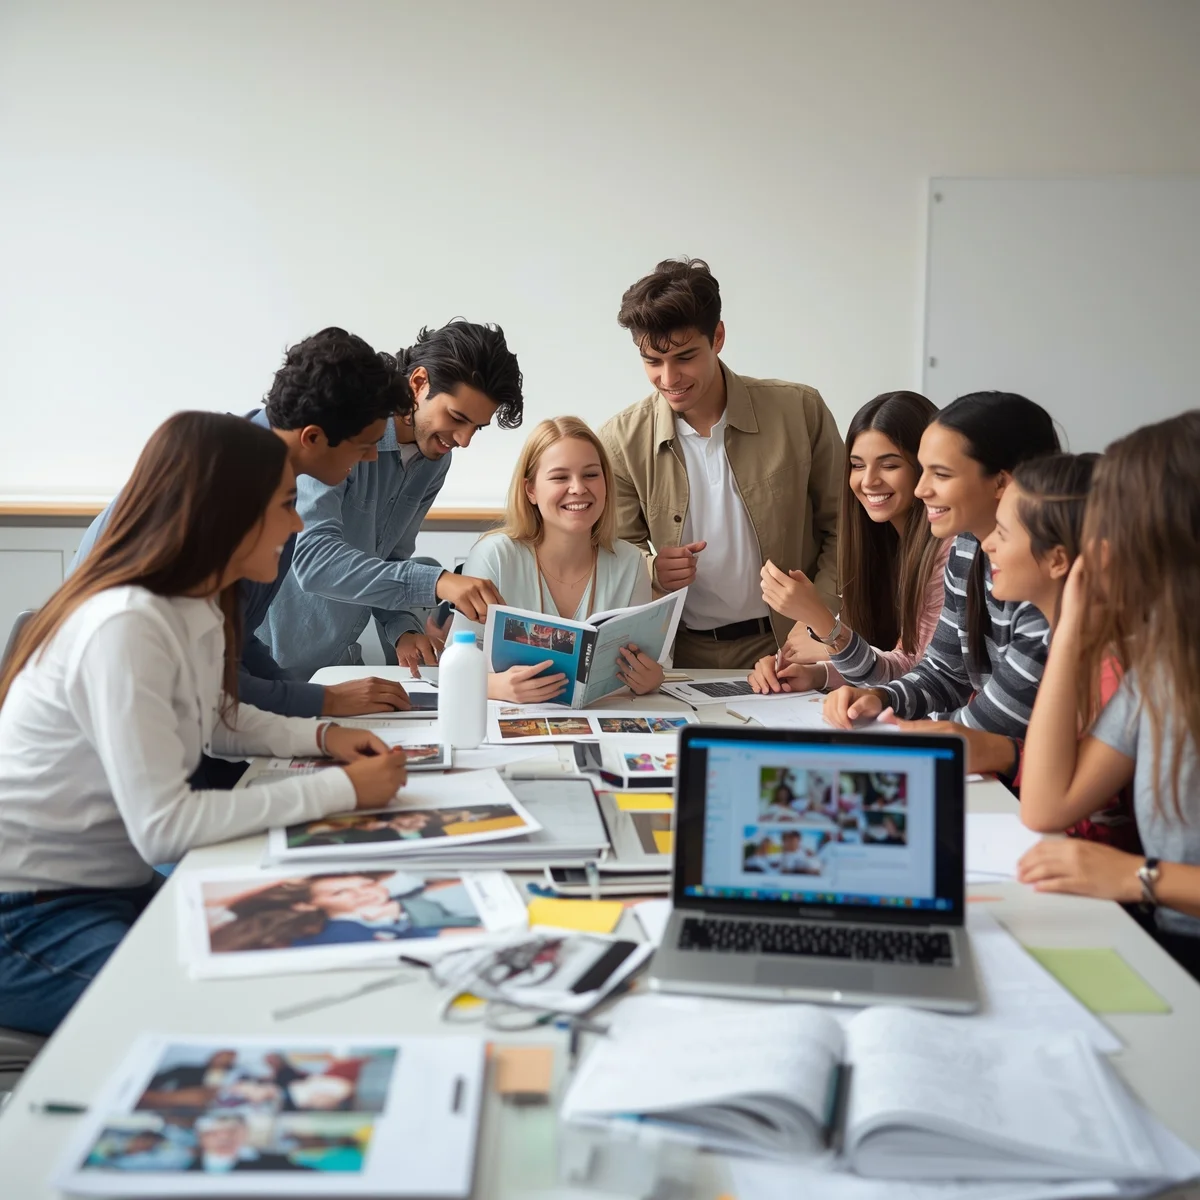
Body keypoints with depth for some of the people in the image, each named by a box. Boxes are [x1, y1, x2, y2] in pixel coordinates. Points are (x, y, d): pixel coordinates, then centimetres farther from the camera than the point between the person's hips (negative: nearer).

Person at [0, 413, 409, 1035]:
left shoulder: (197, 605, 1)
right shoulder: (126, 626, -27)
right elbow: (164, 828, -29)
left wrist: (319, 736, 3)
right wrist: (340, 789, -23)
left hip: (118, 886, 9)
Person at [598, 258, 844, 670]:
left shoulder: (799, 410, -2)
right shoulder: (620, 442, -1)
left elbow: (841, 529, 6)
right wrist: (652, 572, -15)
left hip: (784, 649, -1)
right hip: (685, 655, 2)